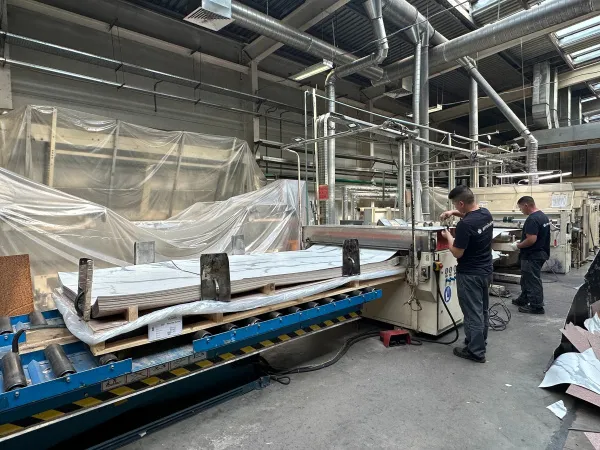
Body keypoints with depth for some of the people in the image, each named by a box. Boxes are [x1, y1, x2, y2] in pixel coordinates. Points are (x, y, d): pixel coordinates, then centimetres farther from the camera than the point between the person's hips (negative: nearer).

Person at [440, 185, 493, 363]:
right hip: (486, 270, 9)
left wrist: (448, 236, -3)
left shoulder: (465, 224, -27)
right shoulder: (486, 213, 0)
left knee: (473, 313, 2)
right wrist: (453, 213, 11)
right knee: (483, 309, 20)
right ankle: (480, 342, 35)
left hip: (469, 274, -9)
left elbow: (457, 253, -19)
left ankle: (476, 351, 13)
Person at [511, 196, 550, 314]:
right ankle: (523, 299, 34)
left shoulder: (532, 219, -24)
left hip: (532, 256, -10)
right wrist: (521, 242, 16)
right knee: (526, 278, 21)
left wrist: (518, 246, -14)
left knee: (533, 281, 1)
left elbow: (531, 239, -29)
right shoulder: (543, 216, 9)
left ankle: (536, 307, 11)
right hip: (541, 252, 10)